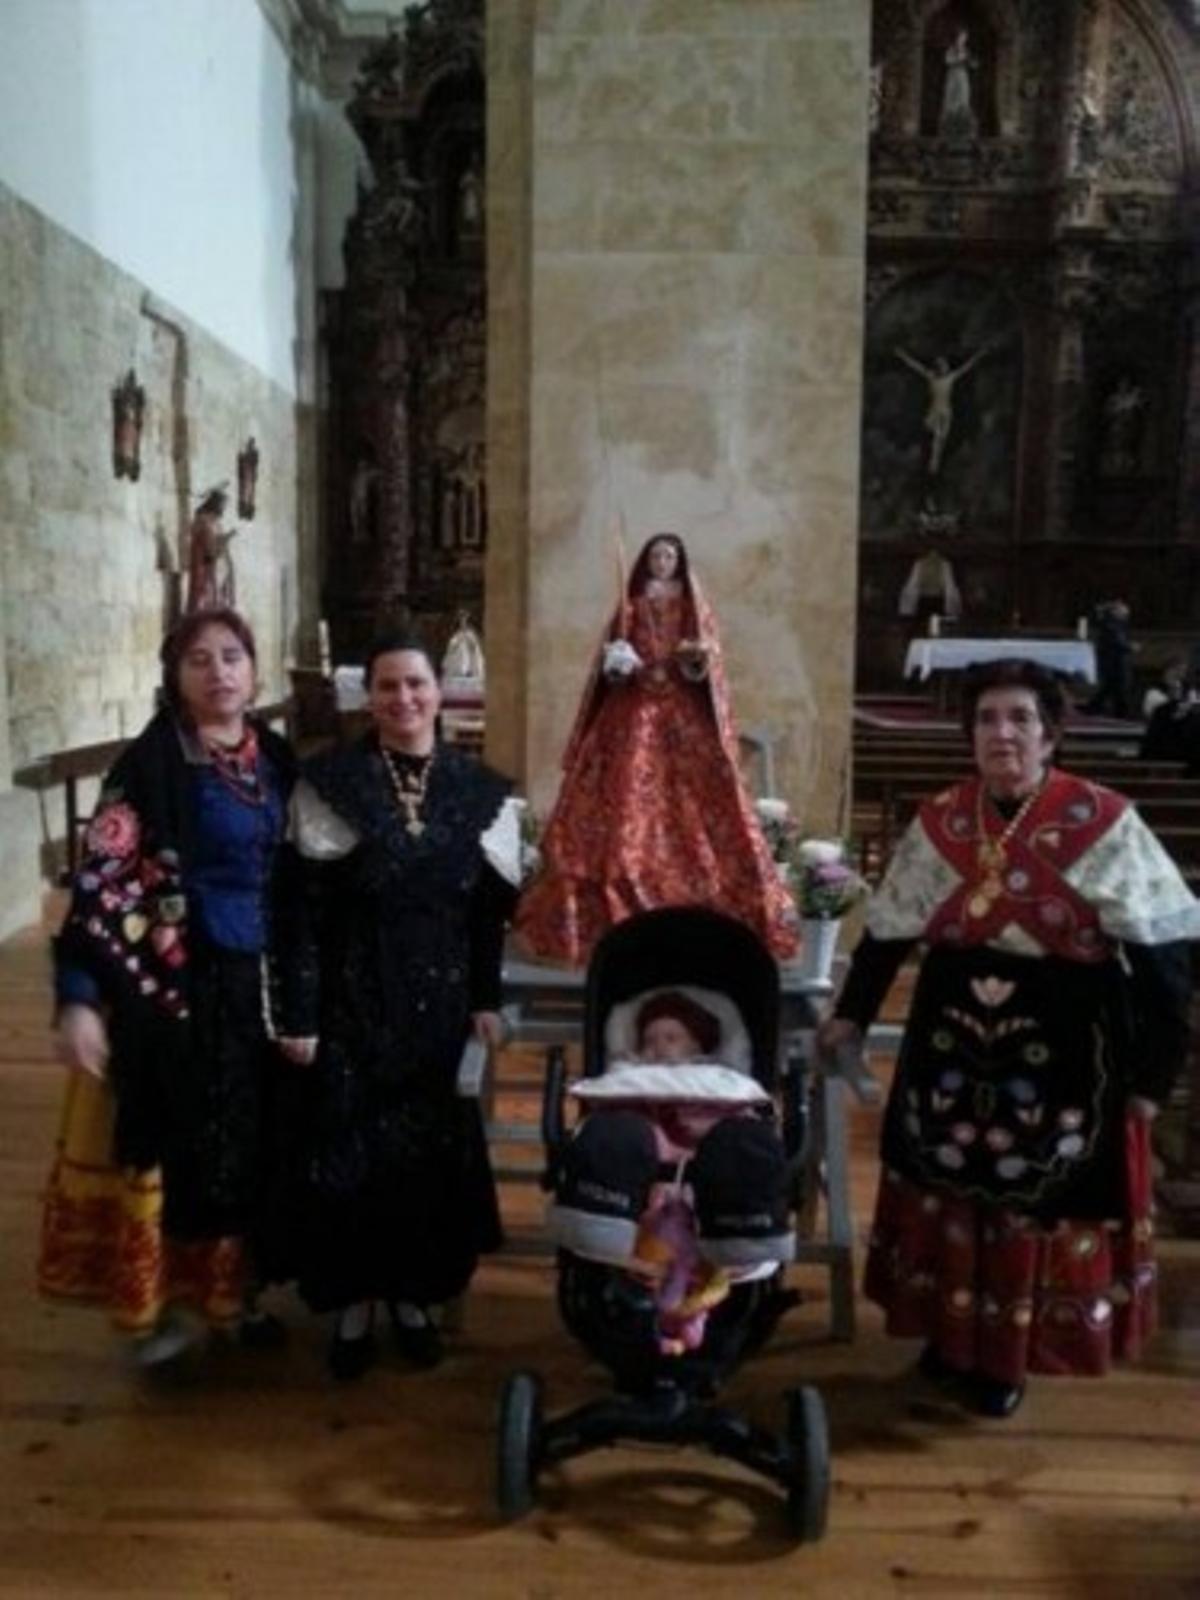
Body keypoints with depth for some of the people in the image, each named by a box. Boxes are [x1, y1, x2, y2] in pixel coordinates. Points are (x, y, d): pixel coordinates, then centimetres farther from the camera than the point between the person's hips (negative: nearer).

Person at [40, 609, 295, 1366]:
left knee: (254, 1138, 14)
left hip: (262, 982, 6)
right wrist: (78, 996, -23)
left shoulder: (276, 757, 5)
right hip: (178, 984, -5)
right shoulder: (152, 762, -12)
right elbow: (104, 878, -17)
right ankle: (163, 1300, 23)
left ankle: (238, 1287, 33)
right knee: (178, 1141, 4)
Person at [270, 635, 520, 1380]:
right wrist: (297, 1013, -10)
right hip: (351, 1000, -2)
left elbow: (492, 908, 4)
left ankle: (414, 1296, 29)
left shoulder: (480, 789, 2)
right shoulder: (329, 782, -6)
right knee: (348, 1150, 4)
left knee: (435, 1150, 9)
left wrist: (487, 999, -1)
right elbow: (301, 908, -7)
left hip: (441, 1002, 2)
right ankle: (355, 1303, 24)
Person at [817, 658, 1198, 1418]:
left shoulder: (1104, 824, -11)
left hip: (1062, 1052, -3)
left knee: (1038, 1208, 9)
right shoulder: (940, 822, 0)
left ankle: (1006, 1356, 32)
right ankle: (951, 1337, 38)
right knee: (948, 1193, 15)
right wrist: (851, 1015, 14)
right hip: (952, 1042, 4)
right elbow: (891, 929, 9)